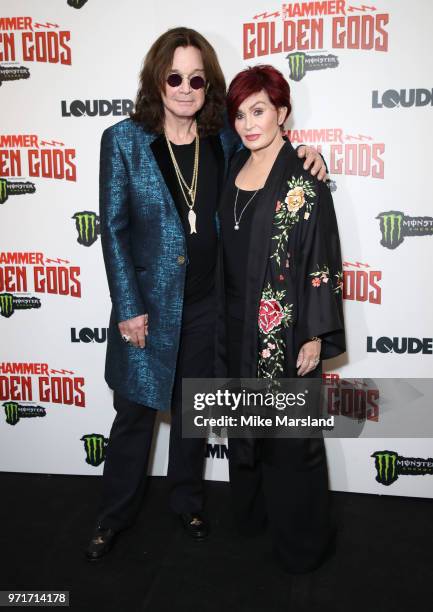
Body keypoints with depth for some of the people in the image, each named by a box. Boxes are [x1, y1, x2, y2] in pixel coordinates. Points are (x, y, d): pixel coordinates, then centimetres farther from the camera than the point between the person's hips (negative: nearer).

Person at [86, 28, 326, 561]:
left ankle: (187, 501, 41)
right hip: (148, 303, -2)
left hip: (206, 304, 3)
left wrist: (304, 157, -7)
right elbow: (113, 227, -7)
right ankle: (114, 515, 33)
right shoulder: (124, 140, -5)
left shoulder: (224, 141, 2)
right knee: (135, 413, 10)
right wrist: (128, 307, -11)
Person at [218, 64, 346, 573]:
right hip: (238, 323, 7)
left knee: (290, 431, 5)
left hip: (287, 327, -6)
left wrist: (316, 336, -15)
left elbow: (321, 259, -13)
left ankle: (301, 540, 26)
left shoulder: (303, 178, -11)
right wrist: (225, 319, 13)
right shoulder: (234, 168, 8)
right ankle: (251, 511, 41)